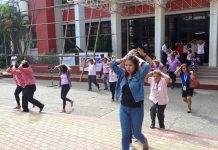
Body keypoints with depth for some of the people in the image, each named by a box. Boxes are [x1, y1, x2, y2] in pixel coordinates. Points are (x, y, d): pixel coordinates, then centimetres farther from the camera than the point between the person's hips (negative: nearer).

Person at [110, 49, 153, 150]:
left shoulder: (139, 75, -11)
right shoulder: (123, 74, 0)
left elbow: (147, 66, -29)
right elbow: (112, 64, -1)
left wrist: (138, 58, -12)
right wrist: (125, 57, -3)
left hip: (136, 109, -3)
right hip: (124, 108, 4)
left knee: (136, 133, 14)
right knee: (125, 134, 9)